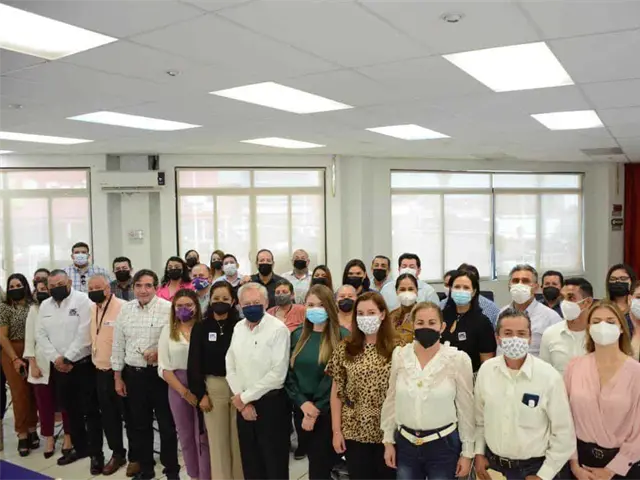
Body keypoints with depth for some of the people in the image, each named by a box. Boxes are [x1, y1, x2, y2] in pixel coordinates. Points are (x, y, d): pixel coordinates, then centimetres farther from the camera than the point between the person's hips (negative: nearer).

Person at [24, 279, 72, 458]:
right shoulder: (34, 310, 5)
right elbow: (29, 339, 5)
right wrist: (33, 365, -1)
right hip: (42, 364, 2)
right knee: (44, 404, 7)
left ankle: (68, 436, 20)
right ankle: (49, 438, 21)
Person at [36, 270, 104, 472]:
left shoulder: (82, 300, -10)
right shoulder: (44, 305, 9)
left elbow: (84, 334, -15)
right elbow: (41, 335, 6)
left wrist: (68, 359, -13)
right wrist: (56, 358, -6)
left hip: (82, 364, -5)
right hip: (58, 367, 6)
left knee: (90, 410, 0)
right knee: (71, 409, 16)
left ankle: (96, 453, 9)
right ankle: (79, 447, 31)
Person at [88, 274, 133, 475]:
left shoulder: (123, 308, -17)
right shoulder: (92, 309, 6)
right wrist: (94, 359, 14)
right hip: (100, 371, 7)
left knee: (129, 415, 5)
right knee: (108, 415, 17)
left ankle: (135, 457, 20)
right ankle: (117, 453, 32)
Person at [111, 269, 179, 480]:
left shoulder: (168, 308, -11)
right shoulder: (125, 309, 4)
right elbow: (118, 345, 9)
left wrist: (160, 353, -22)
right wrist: (117, 377, 9)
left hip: (160, 374, -4)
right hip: (133, 374, 5)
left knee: (166, 425, 6)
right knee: (140, 425, 16)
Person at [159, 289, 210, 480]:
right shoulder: (168, 330, 3)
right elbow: (164, 368, 1)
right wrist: (184, 391, -7)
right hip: (177, 387, 3)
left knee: (203, 435, 1)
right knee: (185, 435, 14)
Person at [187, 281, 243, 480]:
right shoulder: (201, 327, 0)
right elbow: (194, 363, 0)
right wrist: (200, 393, -4)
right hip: (213, 386, 1)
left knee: (239, 438, 8)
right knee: (217, 439, 9)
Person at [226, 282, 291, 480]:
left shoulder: (278, 329, -14)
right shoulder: (238, 328, 6)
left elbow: (277, 373, -19)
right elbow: (231, 367, 7)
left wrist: (245, 396, -13)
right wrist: (241, 400, -5)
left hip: (271, 403, -6)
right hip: (243, 404, 6)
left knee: (274, 462, 6)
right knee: (250, 460, 17)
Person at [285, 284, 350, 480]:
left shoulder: (341, 336, -9)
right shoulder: (297, 335, 6)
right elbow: (289, 373, 2)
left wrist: (316, 410, -13)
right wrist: (303, 403, -11)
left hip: (327, 411, -5)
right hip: (301, 409, 5)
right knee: (315, 461, 16)